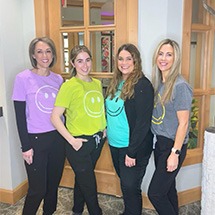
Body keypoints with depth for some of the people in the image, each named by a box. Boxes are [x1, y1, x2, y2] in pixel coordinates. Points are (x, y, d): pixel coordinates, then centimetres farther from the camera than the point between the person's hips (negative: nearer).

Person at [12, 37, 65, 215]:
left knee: (54, 183, 16)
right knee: (38, 189, 4)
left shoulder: (58, 79, 5)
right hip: (36, 140, -4)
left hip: (58, 138, 5)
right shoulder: (23, 78, -9)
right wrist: (26, 146, -11)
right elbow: (20, 115, -9)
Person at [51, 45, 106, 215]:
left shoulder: (97, 83, 5)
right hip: (79, 142, -6)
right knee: (89, 185, 6)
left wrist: (103, 128, 7)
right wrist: (71, 140, -19)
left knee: (82, 179, 23)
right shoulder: (69, 86, -15)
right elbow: (55, 117, -16)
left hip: (97, 140, 6)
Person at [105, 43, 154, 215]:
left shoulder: (142, 85, -16)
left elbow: (143, 122, -19)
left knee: (130, 186, 4)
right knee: (125, 183, 21)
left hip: (133, 146, -7)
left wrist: (132, 152, -19)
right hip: (115, 144, 7)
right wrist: (107, 132, 9)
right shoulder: (116, 82, 8)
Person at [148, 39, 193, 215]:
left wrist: (175, 153, -17)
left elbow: (183, 123, -17)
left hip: (173, 145, -7)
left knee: (155, 193, -2)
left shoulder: (180, 86, -17)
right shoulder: (158, 83, 5)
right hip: (160, 142, 7)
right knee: (167, 187, 20)